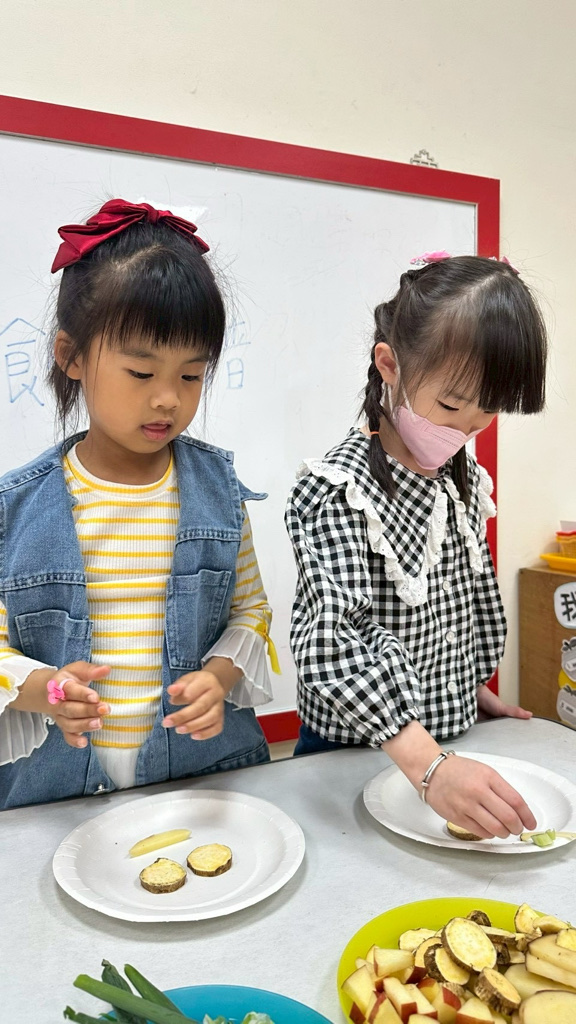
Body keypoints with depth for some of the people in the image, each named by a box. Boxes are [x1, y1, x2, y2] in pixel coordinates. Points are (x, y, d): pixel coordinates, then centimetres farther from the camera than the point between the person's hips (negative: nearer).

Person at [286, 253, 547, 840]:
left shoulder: (466, 479, 0)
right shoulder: (337, 490, -25)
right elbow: (331, 638, -34)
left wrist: (472, 687, 15)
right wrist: (428, 765, -42)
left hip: (453, 740, 6)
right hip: (350, 749, -5)